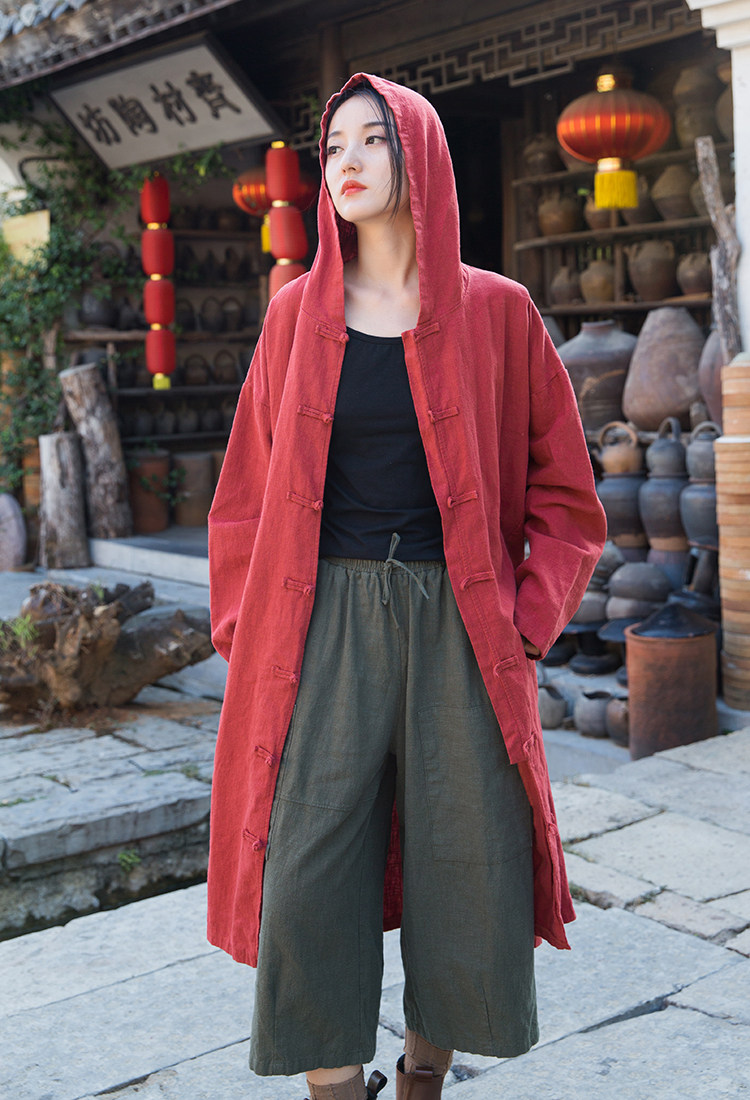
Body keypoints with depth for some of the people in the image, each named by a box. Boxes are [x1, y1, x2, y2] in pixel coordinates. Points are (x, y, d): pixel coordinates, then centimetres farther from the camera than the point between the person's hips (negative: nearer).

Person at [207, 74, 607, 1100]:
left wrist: (524, 623, -4)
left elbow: (565, 493, 6)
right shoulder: (298, 312, 8)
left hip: (459, 630, 0)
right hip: (325, 628, 1)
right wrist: (248, 630, 2)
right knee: (310, 883, -4)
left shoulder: (495, 311, 4)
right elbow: (248, 489, 11)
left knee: (466, 874, 4)